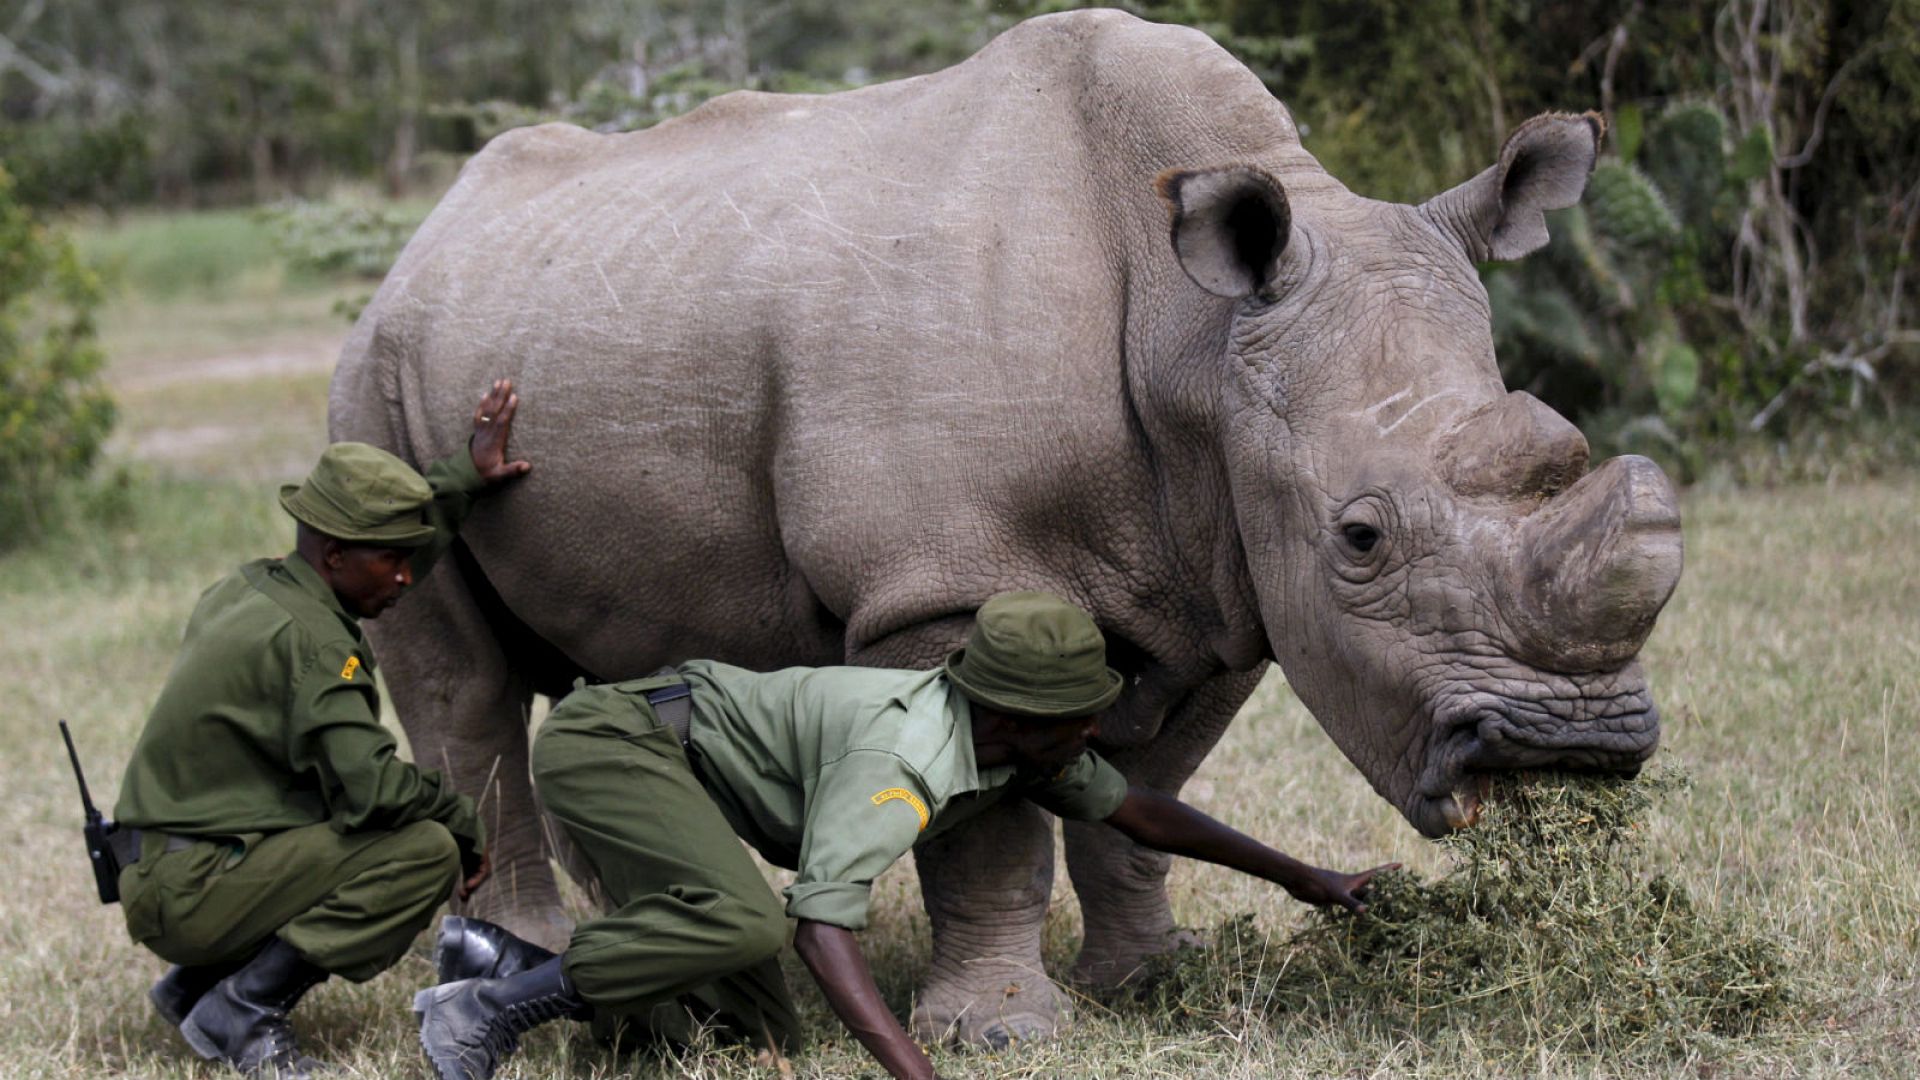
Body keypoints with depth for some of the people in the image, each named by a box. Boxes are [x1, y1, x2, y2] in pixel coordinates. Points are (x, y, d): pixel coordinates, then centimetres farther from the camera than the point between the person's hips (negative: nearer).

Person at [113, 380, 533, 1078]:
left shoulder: (250, 589, 11)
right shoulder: (306, 636, -18)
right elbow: (370, 785, -25)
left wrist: (465, 479, 28)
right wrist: (465, 822, -8)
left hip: (160, 878, 10)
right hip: (190, 893, -10)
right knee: (426, 850, -17)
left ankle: (196, 986, 16)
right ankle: (240, 1010, -12)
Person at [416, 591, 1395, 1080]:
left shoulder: (1015, 742, -1)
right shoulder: (903, 762, -30)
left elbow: (1140, 811, 12)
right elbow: (823, 929, -39)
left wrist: (1303, 878, 17)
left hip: (665, 758, 9)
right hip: (609, 737, -9)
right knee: (745, 921, -33)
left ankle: (503, 954, 15)